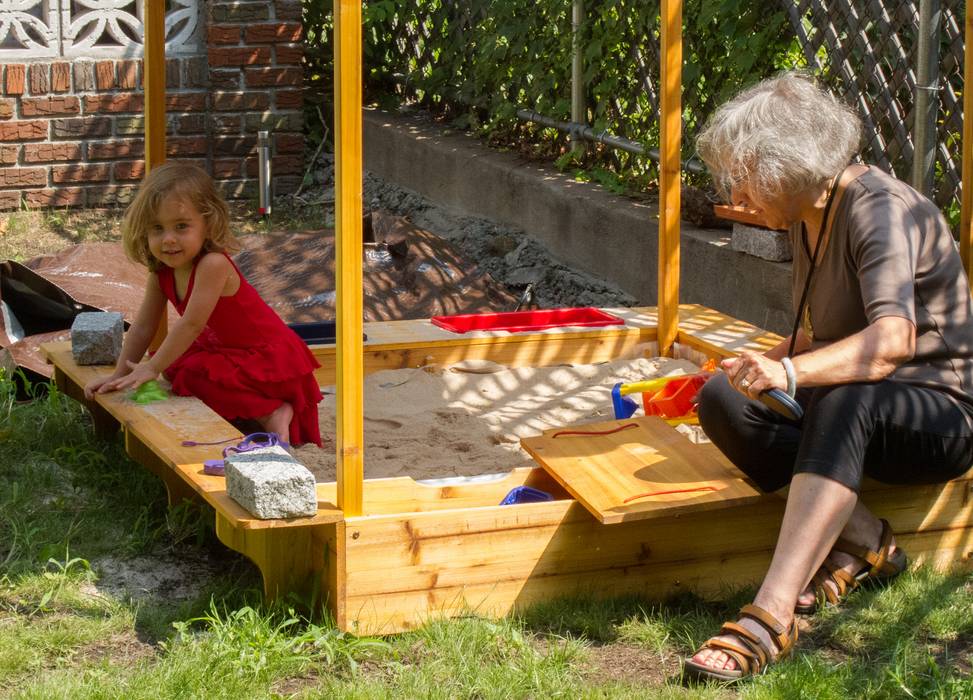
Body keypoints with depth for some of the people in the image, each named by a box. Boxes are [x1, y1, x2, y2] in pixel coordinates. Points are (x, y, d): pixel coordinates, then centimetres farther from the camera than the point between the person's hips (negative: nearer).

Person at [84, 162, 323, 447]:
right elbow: (143, 327, 4)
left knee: (197, 375, -26)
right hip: (224, 348, 10)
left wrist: (153, 368, -23)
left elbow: (191, 324, -29)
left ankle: (271, 412, -16)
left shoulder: (213, 264, -30)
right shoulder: (161, 272, -4)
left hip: (268, 357, -10)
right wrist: (119, 375, 0)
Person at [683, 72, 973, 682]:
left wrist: (789, 374, -51)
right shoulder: (810, 217, 6)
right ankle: (864, 543, -16)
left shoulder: (880, 210, -20)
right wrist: (760, 367, 9)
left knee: (844, 402, -42)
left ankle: (771, 617, -50)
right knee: (724, 401, -17)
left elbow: (892, 340, -38)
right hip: (855, 414, 8)